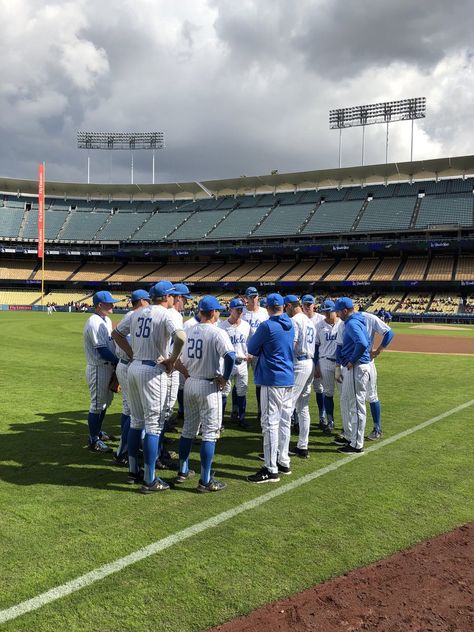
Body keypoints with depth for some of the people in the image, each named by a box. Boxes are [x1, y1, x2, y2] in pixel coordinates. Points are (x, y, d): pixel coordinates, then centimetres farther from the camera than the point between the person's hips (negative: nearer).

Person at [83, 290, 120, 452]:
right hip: (99, 368, -10)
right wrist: (119, 363, -18)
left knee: (106, 400, 21)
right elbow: (102, 350, -23)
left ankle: (97, 432, 37)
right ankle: (94, 440, 9)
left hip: (108, 366, 10)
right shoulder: (94, 322, -19)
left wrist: (116, 363, 4)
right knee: (97, 404, -1)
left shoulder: (106, 320, 12)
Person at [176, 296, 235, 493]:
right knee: (210, 432, 0)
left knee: (188, 429, 18)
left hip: (189, 383, 7)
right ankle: (205, 481, 2)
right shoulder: (217, 333, -15)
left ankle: (183, 471, 28)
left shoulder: (188, 330, 5)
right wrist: (225, 378, -17)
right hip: (209, 386, -6)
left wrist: (187, 373, 14)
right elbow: (230, 356, -29)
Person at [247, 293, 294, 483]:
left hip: (272, 381, -8)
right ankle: (283, 462, 23)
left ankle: (271, 470, -5)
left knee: (270, 424, -6)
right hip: (288, 380, 8)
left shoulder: (267, 326, -14)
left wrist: (253, 337, 13)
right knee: (284, 422, 14)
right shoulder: (290, 325, 11)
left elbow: (252, 349, -5)